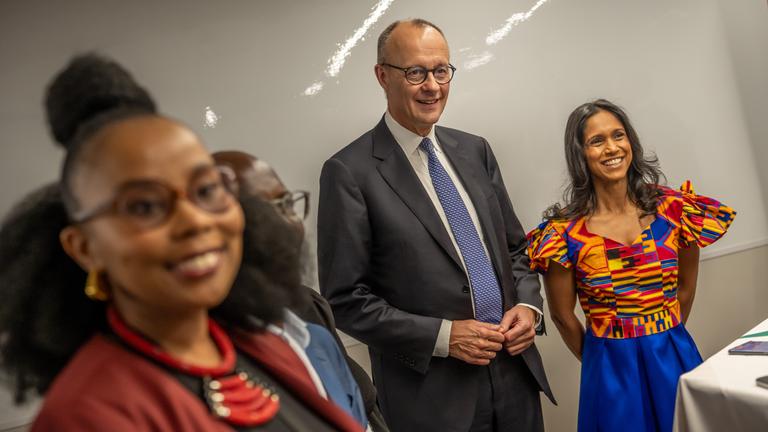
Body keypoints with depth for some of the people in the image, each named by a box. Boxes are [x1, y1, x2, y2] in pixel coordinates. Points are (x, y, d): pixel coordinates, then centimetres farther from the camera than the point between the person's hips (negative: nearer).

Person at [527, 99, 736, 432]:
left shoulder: (674, 209, -6)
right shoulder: (565, 232, -13)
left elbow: (686, 290, 7)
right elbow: (562, 316, -3)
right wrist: (604, 361, 9)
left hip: (677, 360, 3)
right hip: (612, 374, -2)